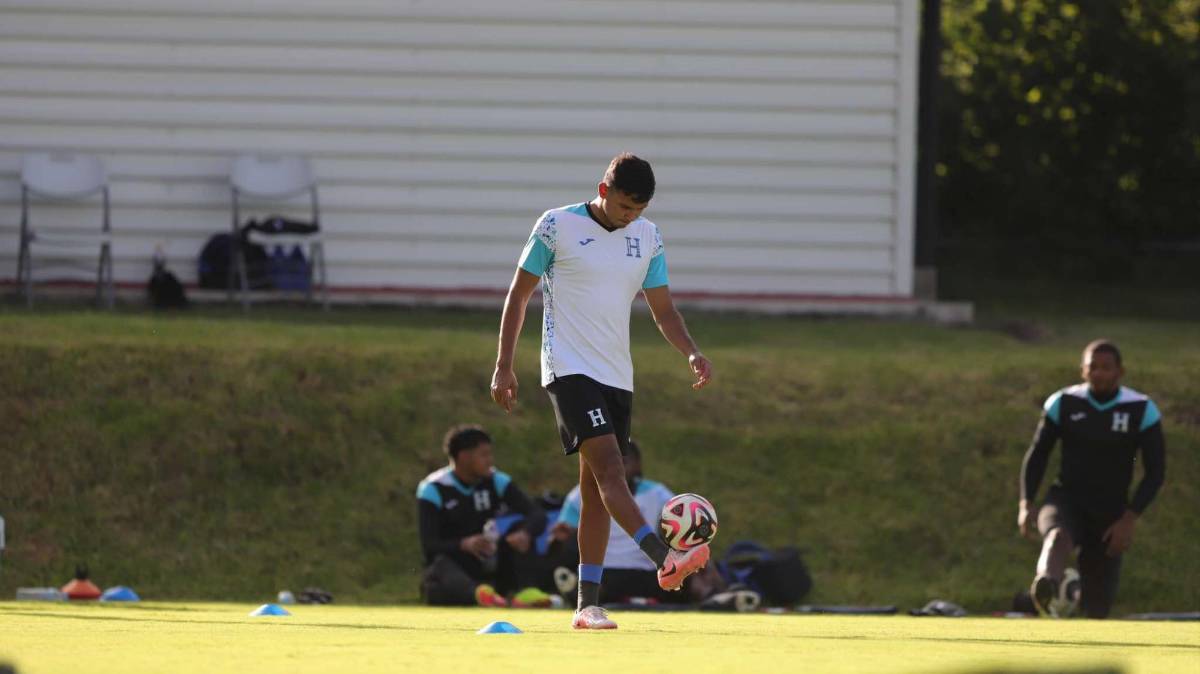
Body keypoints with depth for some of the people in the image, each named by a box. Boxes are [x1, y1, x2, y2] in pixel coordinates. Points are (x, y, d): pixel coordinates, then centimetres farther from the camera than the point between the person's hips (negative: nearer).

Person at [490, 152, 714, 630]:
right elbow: (518, 294, 1)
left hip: (617, 375, 6)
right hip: (569, 369, -6)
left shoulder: (647, 237, 9)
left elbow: (662, 309, 11)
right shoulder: (556, 226, -5)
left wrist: (691, 353, -7)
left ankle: (588, 604, 7)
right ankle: (664, 560, -38)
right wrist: (503, 366, -2)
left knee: (595, 488, 6)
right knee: (609, 464, -22)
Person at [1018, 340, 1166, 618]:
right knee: (1058, 536, -38)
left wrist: (1129, 519, -13)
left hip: (1111, 513, 0)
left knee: (1097, 609, 2)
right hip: (1067, 501, 0)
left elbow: (1155, 471, -3)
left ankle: (1075, 592, 41)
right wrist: (1026, 504, -6)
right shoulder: (1063, 404, 0)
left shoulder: (1142, 411, -4)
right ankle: (1047, 589, -70)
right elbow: (1037, 454, 8)